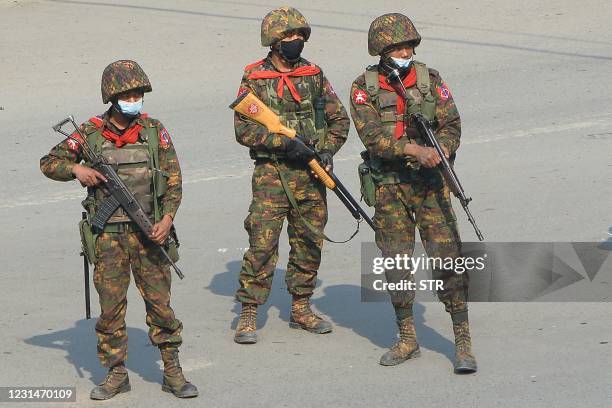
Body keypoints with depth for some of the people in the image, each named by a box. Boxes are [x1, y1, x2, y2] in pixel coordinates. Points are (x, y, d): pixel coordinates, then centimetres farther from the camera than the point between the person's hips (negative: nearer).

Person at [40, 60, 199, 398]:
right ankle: (116, 374, 14)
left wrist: (167, 218, -10)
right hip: (108, 236, 0)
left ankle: (172, 372, 10)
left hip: (147, 232, 0)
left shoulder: (154, 130, 3)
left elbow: (173, 178, 3)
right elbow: (49, 162, 8)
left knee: (160, 301, 1)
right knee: (111, 306, 3)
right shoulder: (91, 133, 1)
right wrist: (77, 169, -12)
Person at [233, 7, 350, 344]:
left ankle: (301, 308, 22)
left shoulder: (314, 75, 9)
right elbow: (243, 129, -8)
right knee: (262, 243, -9)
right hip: (271, 173, -4)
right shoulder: (254, 79, -3)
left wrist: (327, 151, -3)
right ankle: (248, 314, -3)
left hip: (311, 174, 4)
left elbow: (339, 119, 13)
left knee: (309, 242, 9)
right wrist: (285, 142, -17)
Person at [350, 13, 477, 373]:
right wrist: (415, 149, -26)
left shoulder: (430, 80, 3)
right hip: (389, 186, 0)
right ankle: (408, 340, 19)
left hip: (430, 182, 0)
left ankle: (463, 342, -4)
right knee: (395, 263, 5)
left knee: (448, 258, -8)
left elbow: (451, 126, 0)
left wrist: (437, 152, -21)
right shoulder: (364, 88, -2)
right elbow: (373, 136, -14)